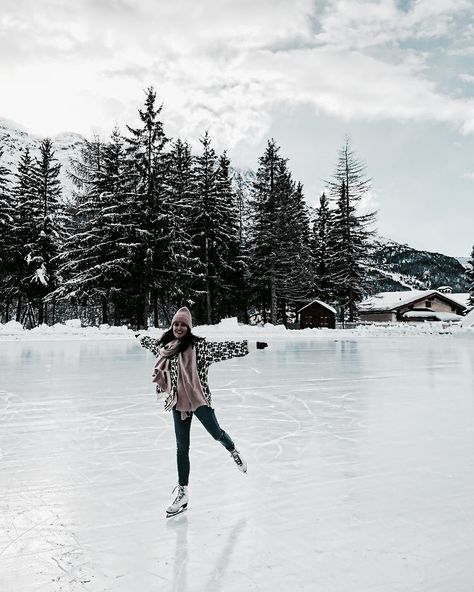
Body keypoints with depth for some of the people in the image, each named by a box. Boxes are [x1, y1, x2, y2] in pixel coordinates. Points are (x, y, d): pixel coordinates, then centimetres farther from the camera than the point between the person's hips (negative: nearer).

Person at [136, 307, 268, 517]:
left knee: (216, 433, 7)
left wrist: (251, 345, -20)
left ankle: (234, 452, 43)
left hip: (199, 399, -3)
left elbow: (222, 348, -14)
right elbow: (153, 342, 27)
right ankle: (182, 491, 21)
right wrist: (140, 336, 46)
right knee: (182, 447, 9)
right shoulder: (164, 345, 4)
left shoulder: (198, 345, -10)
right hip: (178, 402, 4)